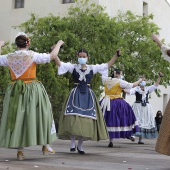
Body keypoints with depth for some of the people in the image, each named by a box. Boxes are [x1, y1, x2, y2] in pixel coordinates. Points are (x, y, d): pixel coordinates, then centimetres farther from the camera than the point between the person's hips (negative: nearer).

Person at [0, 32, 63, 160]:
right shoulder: (32, 56, -7)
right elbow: (52, 56, -8)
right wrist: (58, 44, 9)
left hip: (15, 91, 3)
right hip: (32, 89, -3)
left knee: (18, 118, 8)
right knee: (41, 115, 10)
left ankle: (20, 151, 9)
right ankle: (46, 145, 12)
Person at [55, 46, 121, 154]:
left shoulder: (92, 68, 10)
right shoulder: (73, 67, 6)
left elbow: (108, 65, 9)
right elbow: (59, 64, -2)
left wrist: (116, 55, 1)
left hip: (88, 95, 2)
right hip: (76, 94, -2)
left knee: (86, 119, -1)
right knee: (73, 117, -15)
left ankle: (80, 145, 10)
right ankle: (73, 142, -3)